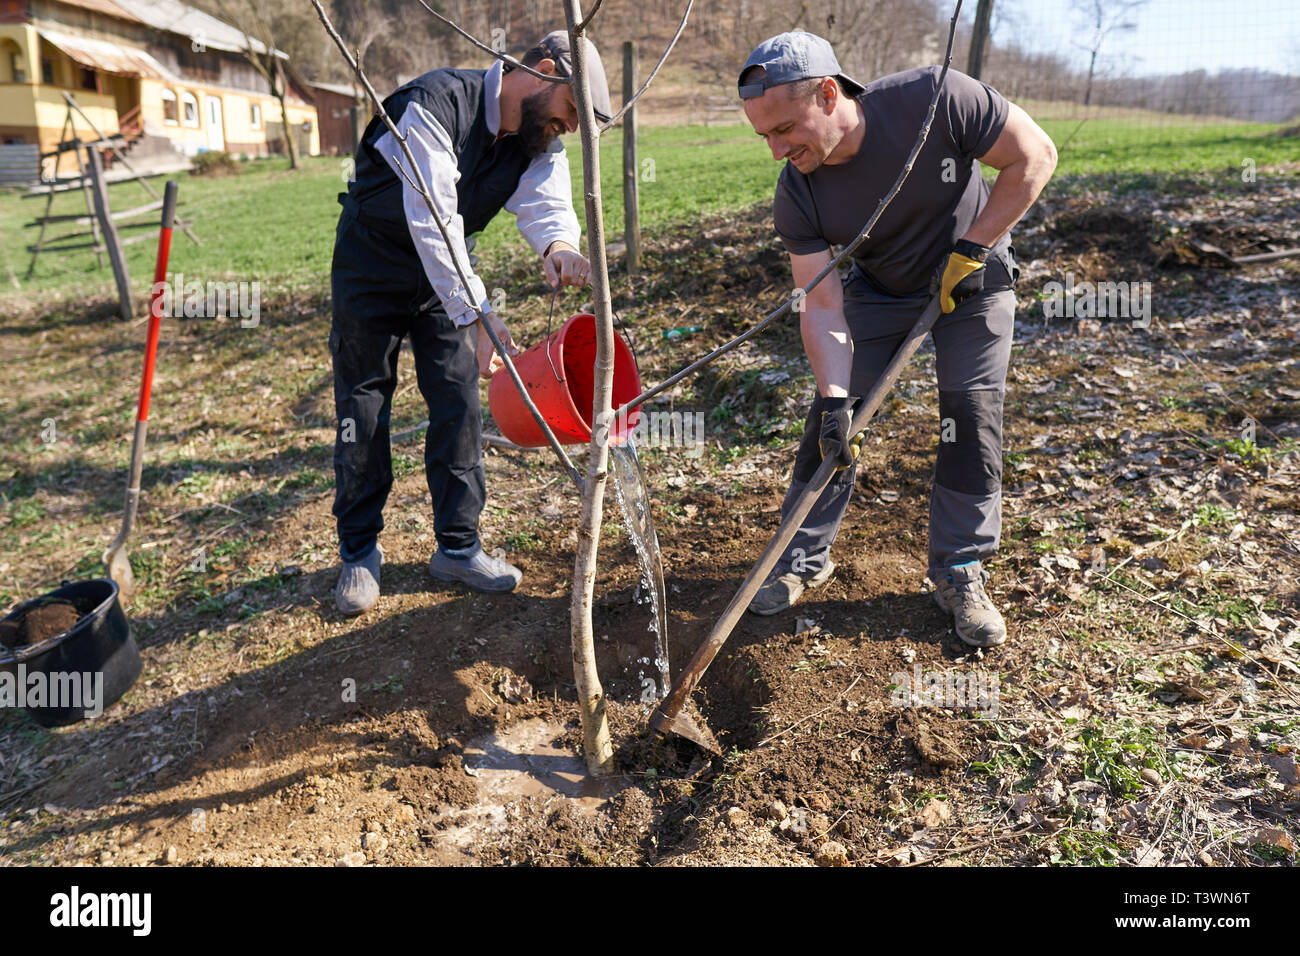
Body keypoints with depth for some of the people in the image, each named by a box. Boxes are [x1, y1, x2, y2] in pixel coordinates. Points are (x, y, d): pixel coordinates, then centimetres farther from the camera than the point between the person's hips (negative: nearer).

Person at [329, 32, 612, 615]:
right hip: (373, 262, -5)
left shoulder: (541, 141, -6)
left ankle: (457, 547, 11)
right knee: (363, 403, 1)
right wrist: (477, 314, -42)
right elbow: (432, 221, -35)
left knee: (459, 402, -1)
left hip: (449, 264, 5)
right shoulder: (436, 104, -28)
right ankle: (359, 551, 16)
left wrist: (559, 245, -49)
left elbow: (547, 203, -24)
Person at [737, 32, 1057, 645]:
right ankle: (803, 559, 14)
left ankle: (960, 574, 9)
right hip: (878, 289, 2)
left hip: (974, 277, -1)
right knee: (832, 420, -4)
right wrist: (834, 397, -35)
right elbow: (822, 306, -24)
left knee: (971, 418, -8)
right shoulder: (796, 197, -23)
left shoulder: (936, 100, -31)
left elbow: (1035, 156, -19)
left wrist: (970, 249, -23)